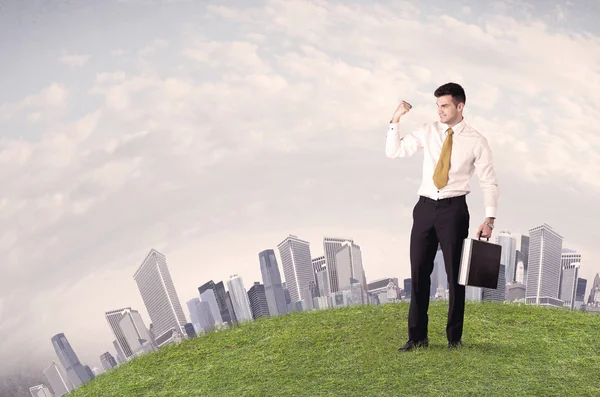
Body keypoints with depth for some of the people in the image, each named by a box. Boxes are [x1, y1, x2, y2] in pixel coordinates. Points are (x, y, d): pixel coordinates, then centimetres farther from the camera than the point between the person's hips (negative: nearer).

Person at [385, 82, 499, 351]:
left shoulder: (476, 141, -2)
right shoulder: (427, 132, 6)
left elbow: (489, 182, -1)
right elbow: (393, 152, 6)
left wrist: (489, 219, -10)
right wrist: (395, 121, -6)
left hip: (454, 209, -3)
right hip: (425, 207, 3)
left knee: (454, 274, 6)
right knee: (419, 273, 6)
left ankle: (454, 337, 22)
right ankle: (417, 337, 18)